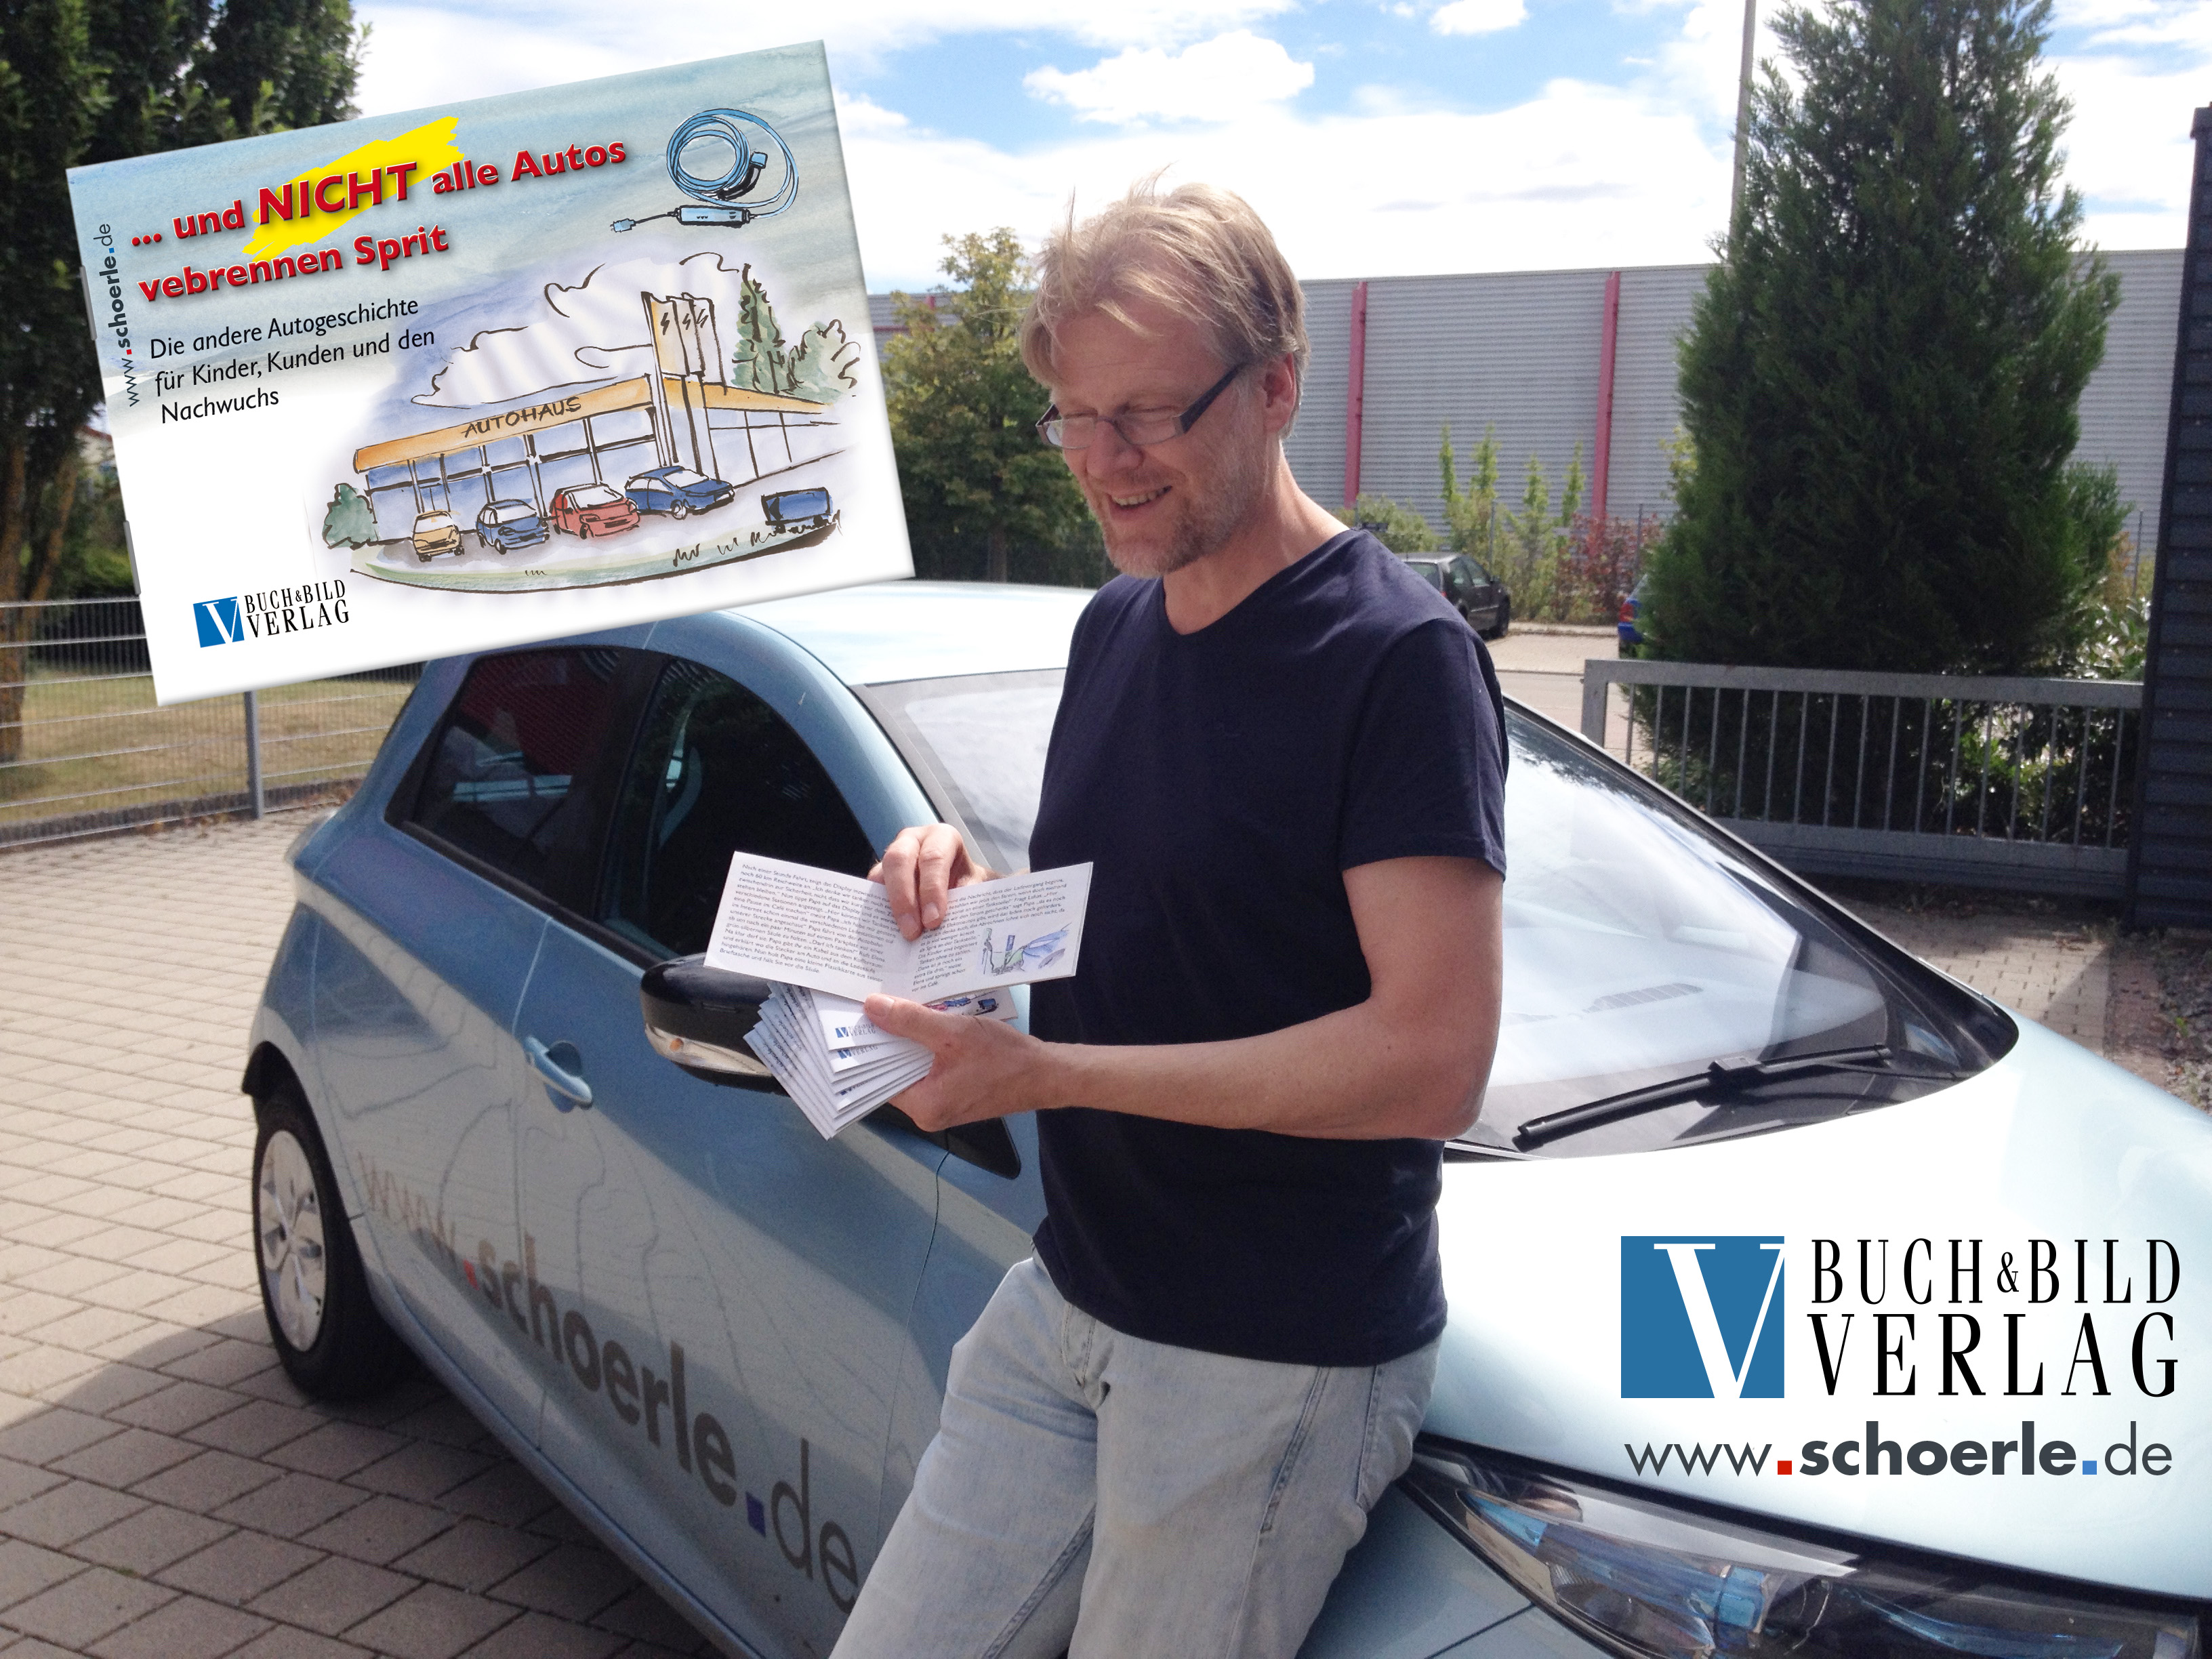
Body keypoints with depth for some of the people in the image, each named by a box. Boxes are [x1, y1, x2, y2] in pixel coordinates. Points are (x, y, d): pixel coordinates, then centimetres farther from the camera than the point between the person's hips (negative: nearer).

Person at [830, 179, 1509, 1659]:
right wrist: (969, 893, -4)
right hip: (1069, 1300, 7)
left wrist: (1045, 1073, -24)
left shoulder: (1396, 655, -17)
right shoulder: (1114, 629, 9)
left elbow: (1433, 1062, -23)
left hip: (1278, 1364, -7)